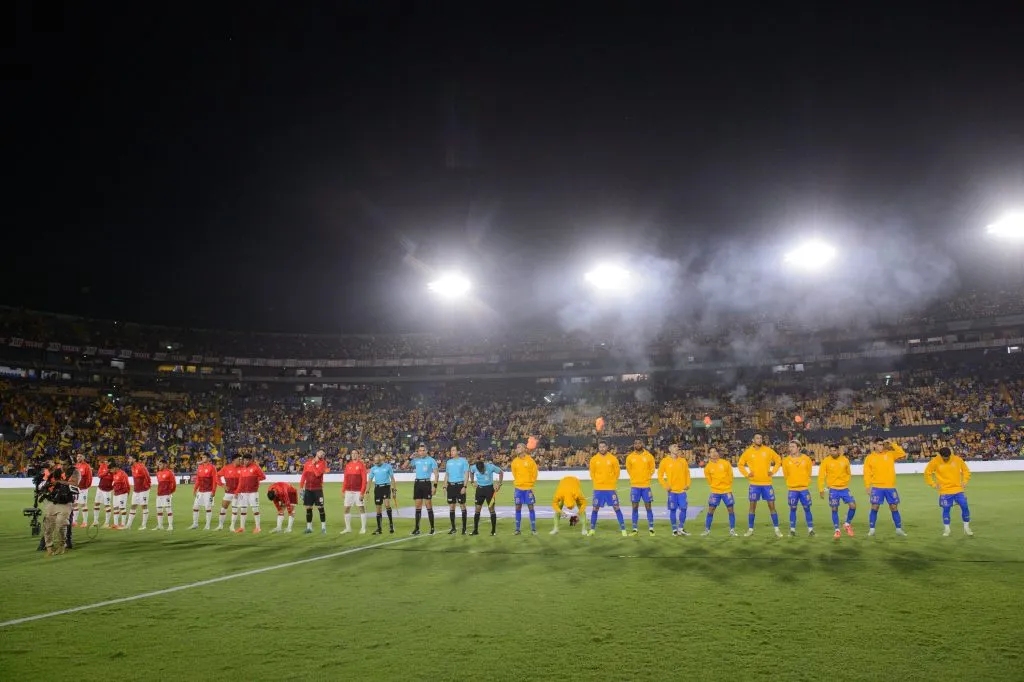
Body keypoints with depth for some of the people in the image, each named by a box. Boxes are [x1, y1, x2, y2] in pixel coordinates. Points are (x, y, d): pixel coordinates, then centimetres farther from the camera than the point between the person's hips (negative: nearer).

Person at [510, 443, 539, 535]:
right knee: (518, 508, 5)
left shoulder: (530, 460, -5)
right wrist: (517, 482, 10)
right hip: (518, 488, 3)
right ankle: (517, 529, 12)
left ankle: (533, 529, 10)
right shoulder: (515, 461, 3)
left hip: (528, 488, -3)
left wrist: (531, 483, 2)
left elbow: (534, 473, 1)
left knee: (531, 507, 2)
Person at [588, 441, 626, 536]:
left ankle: (623, 529, 6)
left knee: (616, 508, -2)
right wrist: (596, 483, 4)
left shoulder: (613, 458, -2)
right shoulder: (594, 459, 1)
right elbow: (592, 473, 9)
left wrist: (613, 482, 2)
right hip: (598, 489, 1)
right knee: (595, 508, 4)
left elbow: (617, 472, 6)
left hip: (610, 488, -1)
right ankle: (592, 529, 16)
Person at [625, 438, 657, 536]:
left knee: (648, 507, 2)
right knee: (635, 508, 3)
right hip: (634, 486, 1)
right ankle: (635, 529, 9)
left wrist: (647, 478, 2)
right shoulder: (630, 457, 2)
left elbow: (652, 469, 10)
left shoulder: (649, 456, 1)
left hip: (646, 485, -1)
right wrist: (635, 478, 10)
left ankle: (651, 528, 10)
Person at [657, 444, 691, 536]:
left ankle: (681, 529, 14)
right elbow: (660, 475, 2)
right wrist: (665, 486, -6)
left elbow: (687, 473, 15)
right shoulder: (665, 461, -1)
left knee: (683, 508, -1)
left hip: (682, 490, 3)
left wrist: (687, 484, 4)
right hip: (672, 490, -3)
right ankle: (674, 529, 10)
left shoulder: (683, 461, 8)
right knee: (673, 510, 0)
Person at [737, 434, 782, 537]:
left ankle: (776, 529, 9)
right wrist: (746, 474, -2)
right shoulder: (748, 452, 0)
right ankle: (750, 529, 12)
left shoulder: (768, 450, 0)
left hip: (767, 483, 0)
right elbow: (740, 464, 9)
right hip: (754, 483, 0)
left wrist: (773, 471, 0)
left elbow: (778, 460, 11)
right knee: (752, 506, 4)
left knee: (772, 505, 1)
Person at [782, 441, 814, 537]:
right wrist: (791, 482, 8)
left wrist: (805, 482, 7)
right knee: (792, 509, 4)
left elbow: (809, 473, 10)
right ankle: (792, 529, 11)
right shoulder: (786, 460, -1)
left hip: (804, 489, 0)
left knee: (807, 508, 3)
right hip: (792, 489, 0)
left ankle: (810, 529, 12)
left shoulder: (806, 459, -1)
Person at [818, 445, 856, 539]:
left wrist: (846, 483, 6)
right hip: (833, 489, -2)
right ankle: (836, 530, 13)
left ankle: (847, 524, 14)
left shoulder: (845, 460, 0)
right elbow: (821, 476, -5)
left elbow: (848, 474, 15)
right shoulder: (826, 461, -7)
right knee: (834, 509, 0)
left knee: (853, 505, -8)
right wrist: (821, 490, -7)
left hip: (844, 488, 2)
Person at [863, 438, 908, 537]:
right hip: (877, 487, -1)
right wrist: (868, 487, -5)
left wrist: (891, 444, -5)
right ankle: (871, 530, 7)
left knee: (894, 508, 6)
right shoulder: (869, 458, 2)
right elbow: (867, 474, 1)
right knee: (874, 508, -1)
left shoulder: (890, 454, 6)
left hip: (890, 487, 1)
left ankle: (899, 529, 17)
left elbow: (902, 454, -4)